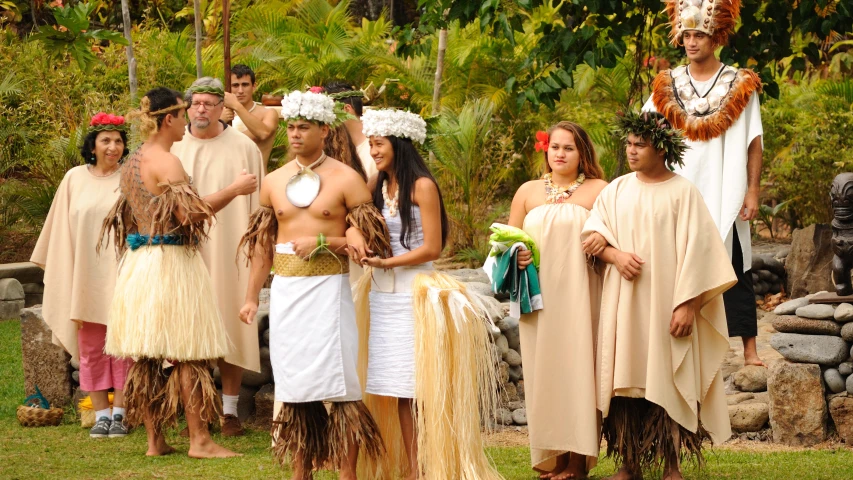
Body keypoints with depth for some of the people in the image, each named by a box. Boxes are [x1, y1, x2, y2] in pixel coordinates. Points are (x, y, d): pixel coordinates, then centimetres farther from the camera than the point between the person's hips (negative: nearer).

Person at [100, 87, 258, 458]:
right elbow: (189, 212, -23)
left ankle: (154, 440, 13)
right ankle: (199, 440, -2)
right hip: (171, 262, -9)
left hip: (138, 262, 9)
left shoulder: (132, 162, 12)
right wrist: (234, 189, -15)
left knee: (146, 358, 9)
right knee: (187, 354, -4)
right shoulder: (166, 162, -15)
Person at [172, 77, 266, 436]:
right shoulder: (173, 149, 7)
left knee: (230, 330, 0)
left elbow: (255, 207, 0)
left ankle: (230, 410, 7)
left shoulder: (244, 149, -1)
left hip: (227, 254, -2)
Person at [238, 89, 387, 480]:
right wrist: (252, 297, 15)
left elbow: (370, 240, -4)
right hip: (285, 290, 5)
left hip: (328, 287, -4)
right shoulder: (273, 182, 12)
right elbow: (263, 245, 17)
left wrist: (322, 243, -15)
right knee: (293, 386, 8)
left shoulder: (346, 180, -2)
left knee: (338, 386, -6)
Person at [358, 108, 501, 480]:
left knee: (420, 387, -6)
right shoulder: (377, 186, 11)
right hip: (383, 295, 6)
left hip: (415, 293, -6)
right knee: (400, 391, 3)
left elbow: (432, 248, -11)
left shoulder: (422, 186, -8)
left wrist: (386, 263, -15)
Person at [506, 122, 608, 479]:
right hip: (539, 298, 3)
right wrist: (515, 254, -4)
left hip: (579, 296, -3)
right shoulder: (528, 192, 12)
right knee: (543, 369, 2)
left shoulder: (598, 190, 2)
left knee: (576, 367, -4)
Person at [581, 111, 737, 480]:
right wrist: (616, 255, -13)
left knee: (667, 380, -2)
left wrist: (688, 305, -14)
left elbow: (696, 251, -8)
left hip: (665, 302, -3)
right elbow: (592, 236, 7)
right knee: (627, 379, 2)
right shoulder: (616, 190, 9)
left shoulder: (683, 193, -4)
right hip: (624, 304, 4)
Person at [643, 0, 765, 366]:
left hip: (725, 197, -2)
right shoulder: (667, 86, 8)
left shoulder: (740, 85, 2)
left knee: (735, 271, -2)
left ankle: (749, 348, -1)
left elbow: (753, 143, 1)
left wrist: (753, 190, -6)